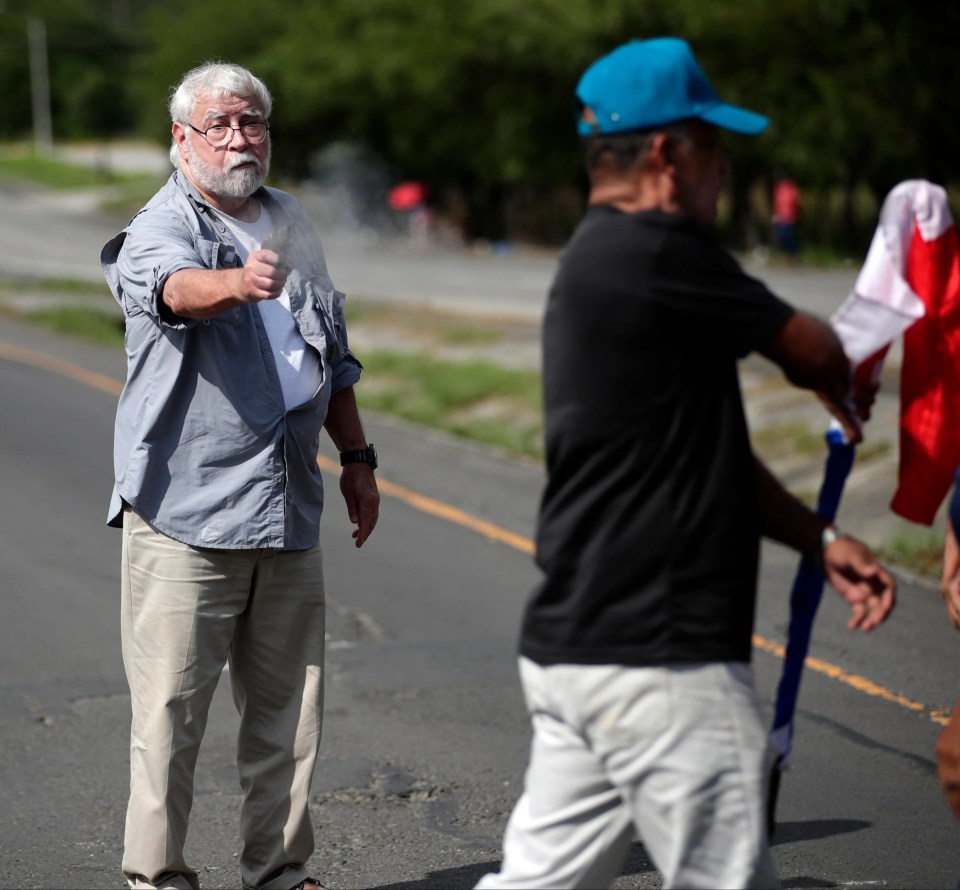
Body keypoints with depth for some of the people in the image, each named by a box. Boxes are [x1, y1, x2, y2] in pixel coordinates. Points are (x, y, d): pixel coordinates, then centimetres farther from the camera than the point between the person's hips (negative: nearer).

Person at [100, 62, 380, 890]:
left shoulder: (291, 222, 15)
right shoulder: (160, 228, -7)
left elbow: (333, 354, 25)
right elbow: (173, 284, -33)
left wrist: (357, 457, 23)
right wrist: (234, 282, -54)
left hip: (287, 507, 6)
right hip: (185, 511, -6)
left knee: (289, 705, 11)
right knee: (172, 707, -4)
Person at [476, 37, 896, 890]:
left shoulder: (593, 262, 17)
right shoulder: (659, 252, -15)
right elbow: (813, 354, -3)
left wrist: (820, 539, 14)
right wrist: (842, 390, 20)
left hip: (570, 648, 10)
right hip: (660, 662, -10)